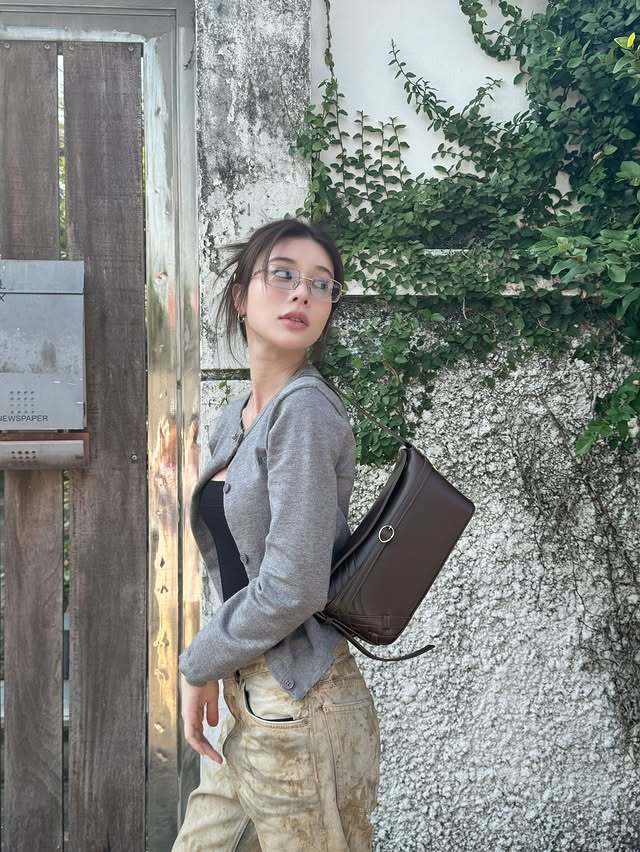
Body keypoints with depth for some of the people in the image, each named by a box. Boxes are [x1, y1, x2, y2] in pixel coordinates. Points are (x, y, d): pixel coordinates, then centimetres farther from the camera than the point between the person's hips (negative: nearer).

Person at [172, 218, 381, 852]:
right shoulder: (234, 418, 9)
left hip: (299, 710, -8)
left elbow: (292, 588, -21)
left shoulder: (306, 409, -16)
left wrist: (199, 665, -8)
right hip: (250, 706, 8)